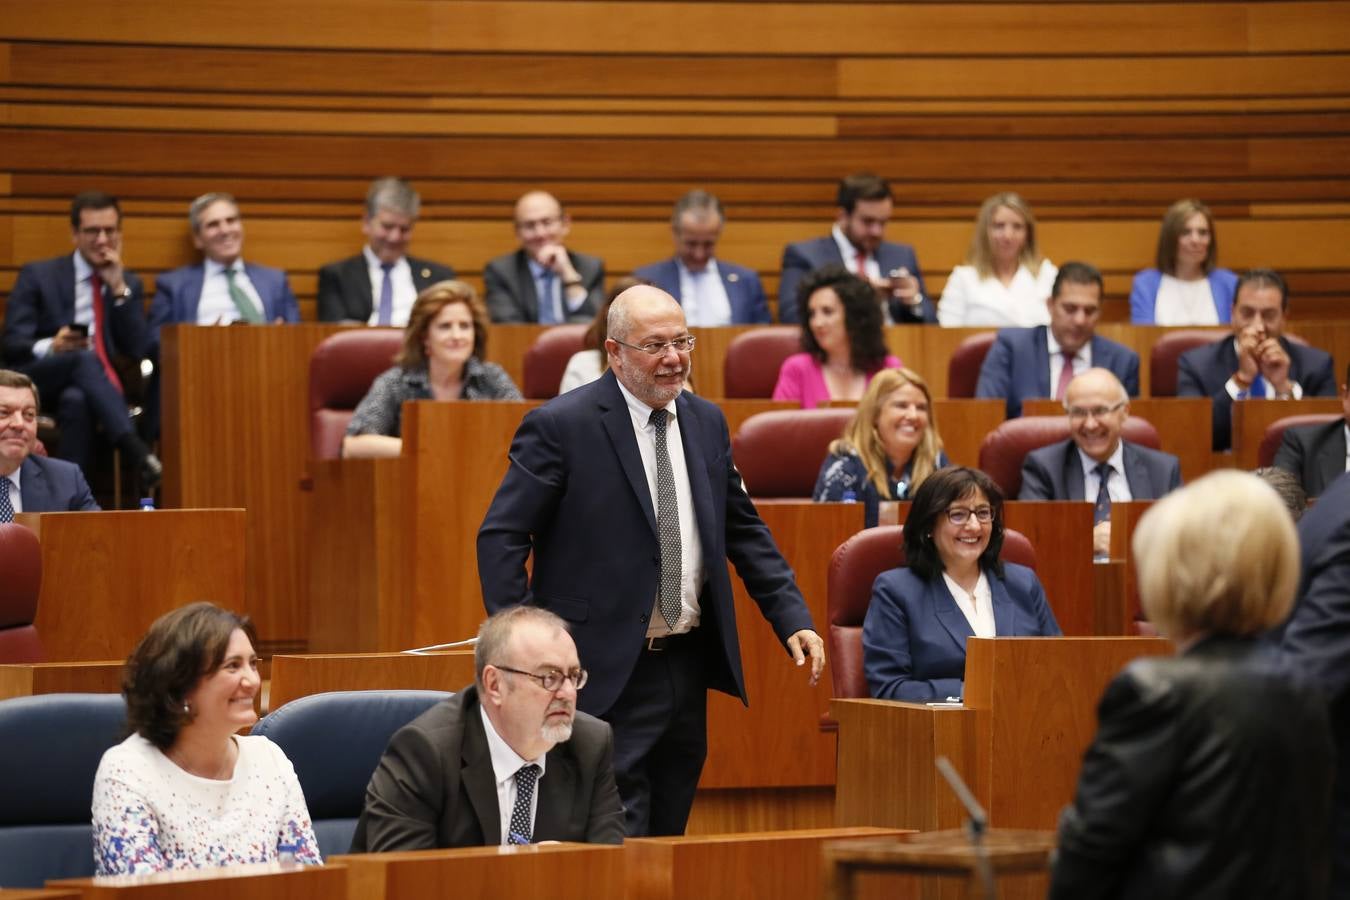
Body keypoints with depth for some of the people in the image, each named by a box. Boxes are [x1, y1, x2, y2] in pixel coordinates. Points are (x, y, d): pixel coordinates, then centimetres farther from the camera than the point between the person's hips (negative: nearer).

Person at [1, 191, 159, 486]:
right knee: (85, 358, -36)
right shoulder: (38, 276, 8)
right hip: (36, 385, -2)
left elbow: (139, 351, 3)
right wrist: (50, 347, -24)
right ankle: (137, 451, -51)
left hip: (98, 388, 2)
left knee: (76, 399, -38)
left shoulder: (130, 284, 16)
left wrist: (119, 289, -5)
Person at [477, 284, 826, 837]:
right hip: (609, 674, -6)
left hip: (688, 667, 7)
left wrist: (792, 619, 8)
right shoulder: (560, 427, -10)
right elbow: (500, 538, -10)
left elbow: (744, 530, 18)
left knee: (668, 835, 13)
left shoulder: (707, 423, 10)